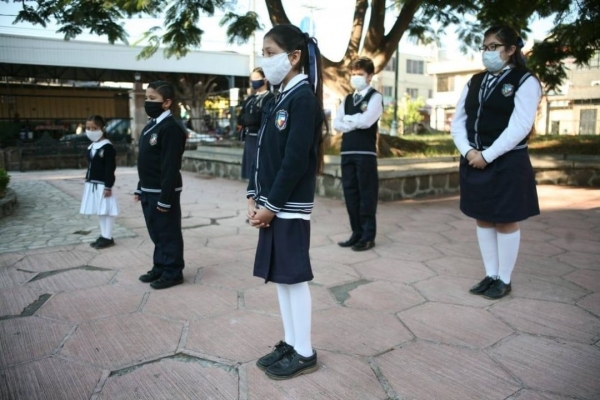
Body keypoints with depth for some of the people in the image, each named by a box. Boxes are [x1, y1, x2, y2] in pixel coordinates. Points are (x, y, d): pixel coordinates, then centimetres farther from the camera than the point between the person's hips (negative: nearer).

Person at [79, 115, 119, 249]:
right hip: (93, 184, 9)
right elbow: (90, 166, 19)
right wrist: (88, 181, 17)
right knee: (99, 211, 14)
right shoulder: (91, 147, 14)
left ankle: (108, 237, 7)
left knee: (106, 211, -2)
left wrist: (108, 186, -19)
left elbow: (110, 168, -17)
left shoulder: (107, 147, -13)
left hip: (103, 184, -9)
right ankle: (103, 235, 24)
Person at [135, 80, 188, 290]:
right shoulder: (150, 125, 14)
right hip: (148, 191, 10)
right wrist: (140, 188, 19)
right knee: (156, 233, 18)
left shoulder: (171, 127, -17)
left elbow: (170, 166, -22)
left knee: (169, 234, 2)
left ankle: (173, 272, 15)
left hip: (163, 192, -10)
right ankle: (159, 268, 31)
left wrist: (165, 198, -22)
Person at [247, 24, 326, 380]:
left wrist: (272, 205, -16)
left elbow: (295, 160, -19)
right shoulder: (279, 98, 14)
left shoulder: (303, 98, -13)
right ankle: (290, 343, 29)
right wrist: (254, 197, 5)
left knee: (294, 277, 1)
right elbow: (263, 153, 13)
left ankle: (305, 353, 17)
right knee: (279, 275, 14)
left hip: (290, 207, -9)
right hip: (271, 204, 9)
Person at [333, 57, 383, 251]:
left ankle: (368, 236, 7)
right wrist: (355, 124, -8)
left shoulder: (375, 97, -1)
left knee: (366, 194, -1)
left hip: (366, 152, -6)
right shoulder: (347, 99, 18)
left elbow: (366, 121, -16)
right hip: (347, 151, 6)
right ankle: (357, 233, 18)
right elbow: (337, 123, 8)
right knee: (350, 193, 8)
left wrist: (348, 119, 0)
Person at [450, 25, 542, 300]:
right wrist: (468, 151, -9)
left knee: (506, 222, 3)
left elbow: (520, 127, -16)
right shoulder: (475, 81, 12)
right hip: (474, 162, 6)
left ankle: (504, 280, 16)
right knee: (483, 220, 11)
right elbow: (458, 121, 8)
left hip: (506, 164, -6)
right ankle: (490, 276, 23)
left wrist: (487, 155, -18)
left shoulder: (525, 81, -5)